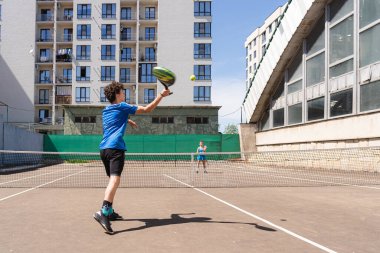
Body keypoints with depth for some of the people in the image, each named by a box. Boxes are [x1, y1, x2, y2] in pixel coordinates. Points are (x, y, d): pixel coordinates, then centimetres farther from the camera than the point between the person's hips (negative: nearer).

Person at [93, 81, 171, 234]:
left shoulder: (106, 111, 22)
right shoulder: (122, 107, 1)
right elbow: (147, 109, 1)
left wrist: (128, 121, 48)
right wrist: (162, 95, 5)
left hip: (104, 148, 9)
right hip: (115, 148, -9)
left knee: (113, 180, 19)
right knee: (115, 179, -22)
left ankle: (109, 212, 21)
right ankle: (103, 212, -39)